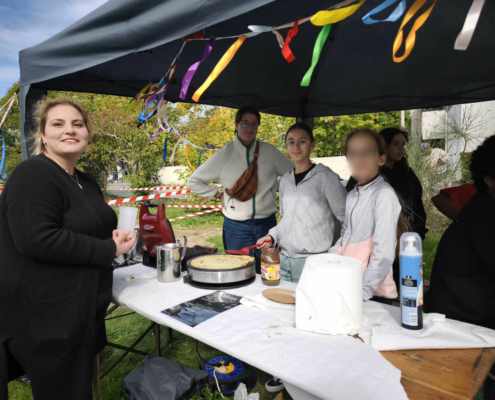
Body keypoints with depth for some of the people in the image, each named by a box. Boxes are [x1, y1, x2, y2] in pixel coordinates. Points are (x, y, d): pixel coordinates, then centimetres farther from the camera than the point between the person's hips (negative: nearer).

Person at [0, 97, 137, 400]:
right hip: (43, 314, -8)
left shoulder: (85, 182, 11)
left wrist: (116, 237, 1)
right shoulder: (34, 175, -17)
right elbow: (38, 239, -27)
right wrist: (108, 250, -20)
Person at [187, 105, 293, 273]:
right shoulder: (225, 154, -2)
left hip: (266, 223, 1)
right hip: (236, 226, -1)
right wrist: (219, 195, 1)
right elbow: (194, 181, 5)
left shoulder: (269, 151, 0)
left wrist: (276, 189, 6)